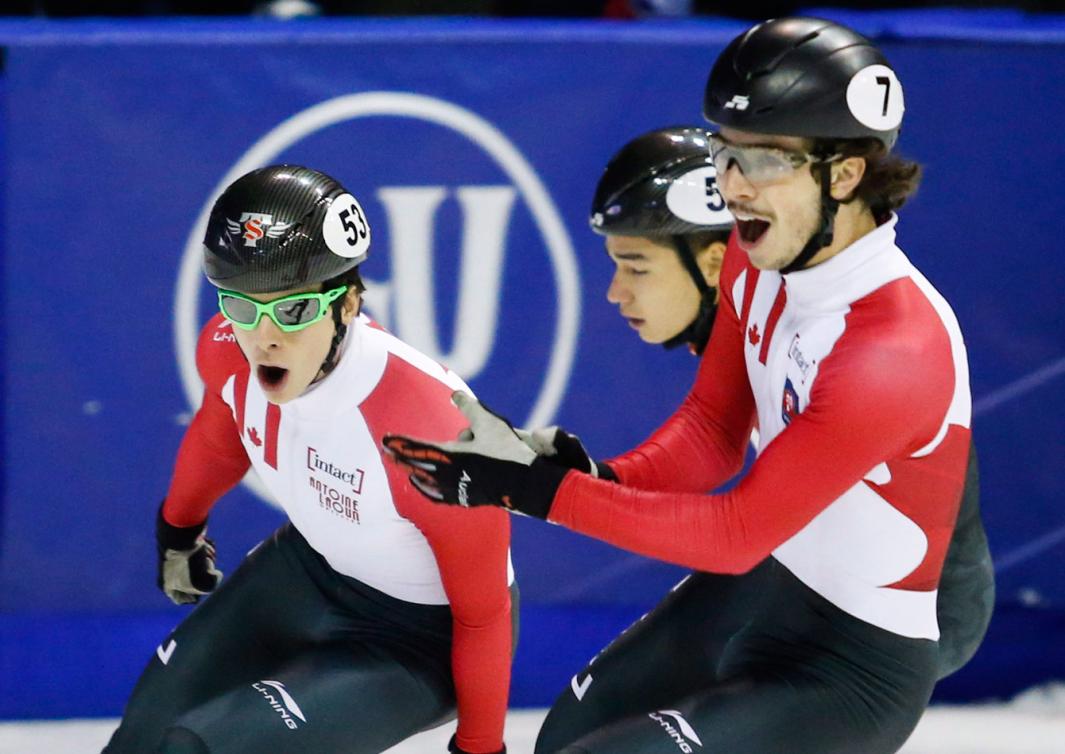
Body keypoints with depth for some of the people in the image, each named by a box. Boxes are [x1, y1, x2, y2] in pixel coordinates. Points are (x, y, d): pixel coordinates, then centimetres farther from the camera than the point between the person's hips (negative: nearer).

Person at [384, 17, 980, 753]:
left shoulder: (896, 355, -32)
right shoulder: (761, 256, -7)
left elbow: (739, 532, -27)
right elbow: (713, 429, 3)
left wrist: (534, 490, -26)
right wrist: (597, 477, -17)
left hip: (852, 670, -9)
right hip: (758, 586, 9)